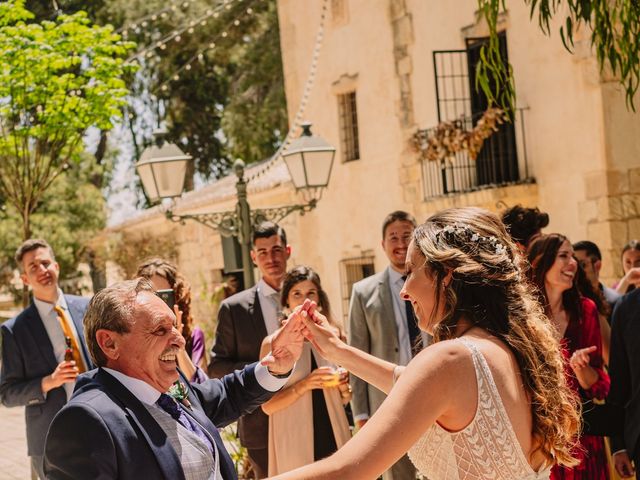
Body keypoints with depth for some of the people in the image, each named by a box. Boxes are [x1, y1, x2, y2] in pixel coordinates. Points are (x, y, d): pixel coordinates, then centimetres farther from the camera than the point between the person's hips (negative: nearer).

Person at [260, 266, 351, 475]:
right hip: (296, 447, -3)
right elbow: (268, 405, -8)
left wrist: (344, 387, -5)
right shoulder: (273, 343, -6)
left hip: (334, 441, 4)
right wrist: (303, 386, -20)